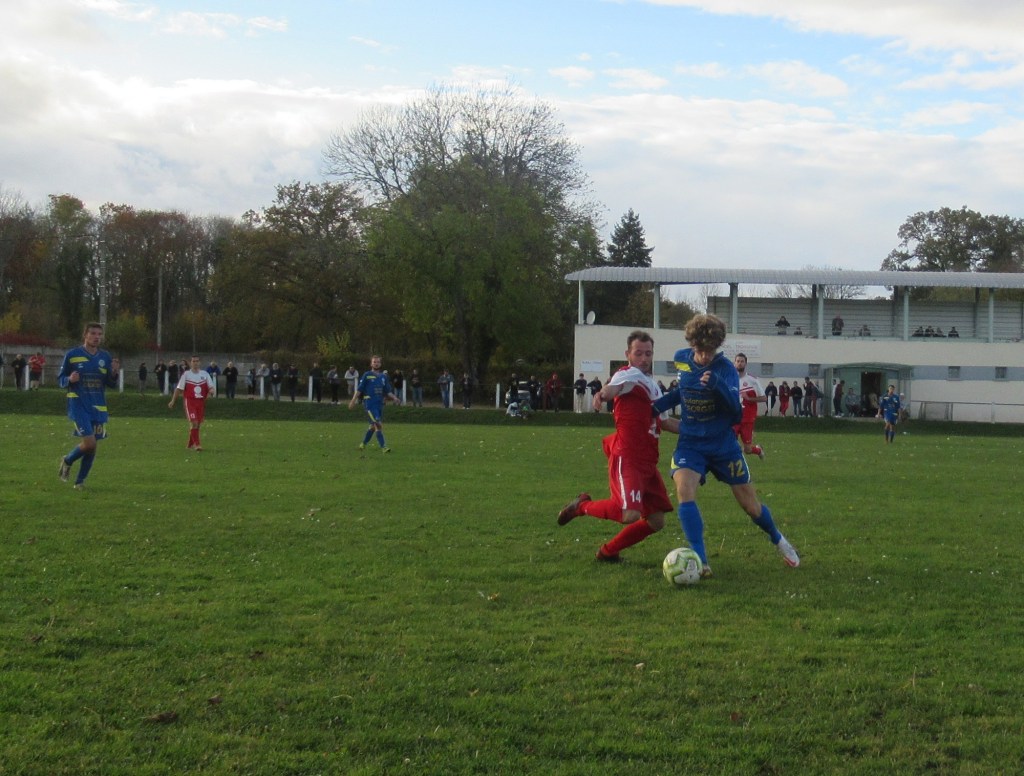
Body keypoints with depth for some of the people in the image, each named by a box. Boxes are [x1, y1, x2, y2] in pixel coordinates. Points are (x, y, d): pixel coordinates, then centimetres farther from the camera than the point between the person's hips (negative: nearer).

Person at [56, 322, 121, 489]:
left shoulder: (105, 357, 7)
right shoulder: (72, 355, -4)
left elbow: (111, 384, 11)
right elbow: (60, 379, 2)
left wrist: (114, 373, -10)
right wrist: (70, 379, -20)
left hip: (98, 407, 4)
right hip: (78, 405, -4)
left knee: (92, 447, 5)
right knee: (89, 443, -17)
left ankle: (80, 481, 21)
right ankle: (67, 461, 13)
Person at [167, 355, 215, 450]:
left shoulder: (205, 374, 5)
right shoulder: (186, 374, -2)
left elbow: (211, 387, 5)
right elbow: (179, 388, 1)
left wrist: (211, 391, -19)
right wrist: (173, 401, -1)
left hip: (201, 402, 4)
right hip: (190, 401, -4)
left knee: (198, 424, 9)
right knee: (194, 422, -16)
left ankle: (191, 444, 24)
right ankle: (197, 444, -14)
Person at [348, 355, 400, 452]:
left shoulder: (383, 376, 12)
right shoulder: (366, 375, -2)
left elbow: (388, 391, 14)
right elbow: (359, 389, -1)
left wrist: (394, 398, -3)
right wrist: (353, 401, -5)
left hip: (380, 404, 6)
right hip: (370, 404, -6)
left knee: (373, 426, 13)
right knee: (378, 424, -16)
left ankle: (363, 444, 30)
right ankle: (383, 447, -17)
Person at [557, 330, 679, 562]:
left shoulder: (653, 386, 22)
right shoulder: (629, 374, -6)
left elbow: (665, 421, 32)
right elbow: (614, 387, -30)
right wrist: (604, 393, -53)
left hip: (648, 461, 9)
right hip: (627, 458, -9)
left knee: (656, 521, 7)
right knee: (630, 514, -25)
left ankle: (608, 551, 22)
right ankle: (583, 506, 2)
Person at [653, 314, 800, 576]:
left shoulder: (725, 368, -14)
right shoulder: (681, 359, -4)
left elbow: (735, 407, -27)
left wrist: (717, 385, -44)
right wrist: (659, 405, 3)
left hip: (723, 444, -1)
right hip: (690, 444, 2)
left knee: (752, 506, 7)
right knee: (684, 491, -27)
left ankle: (778, 540, 40)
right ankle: (700, 562, -24)